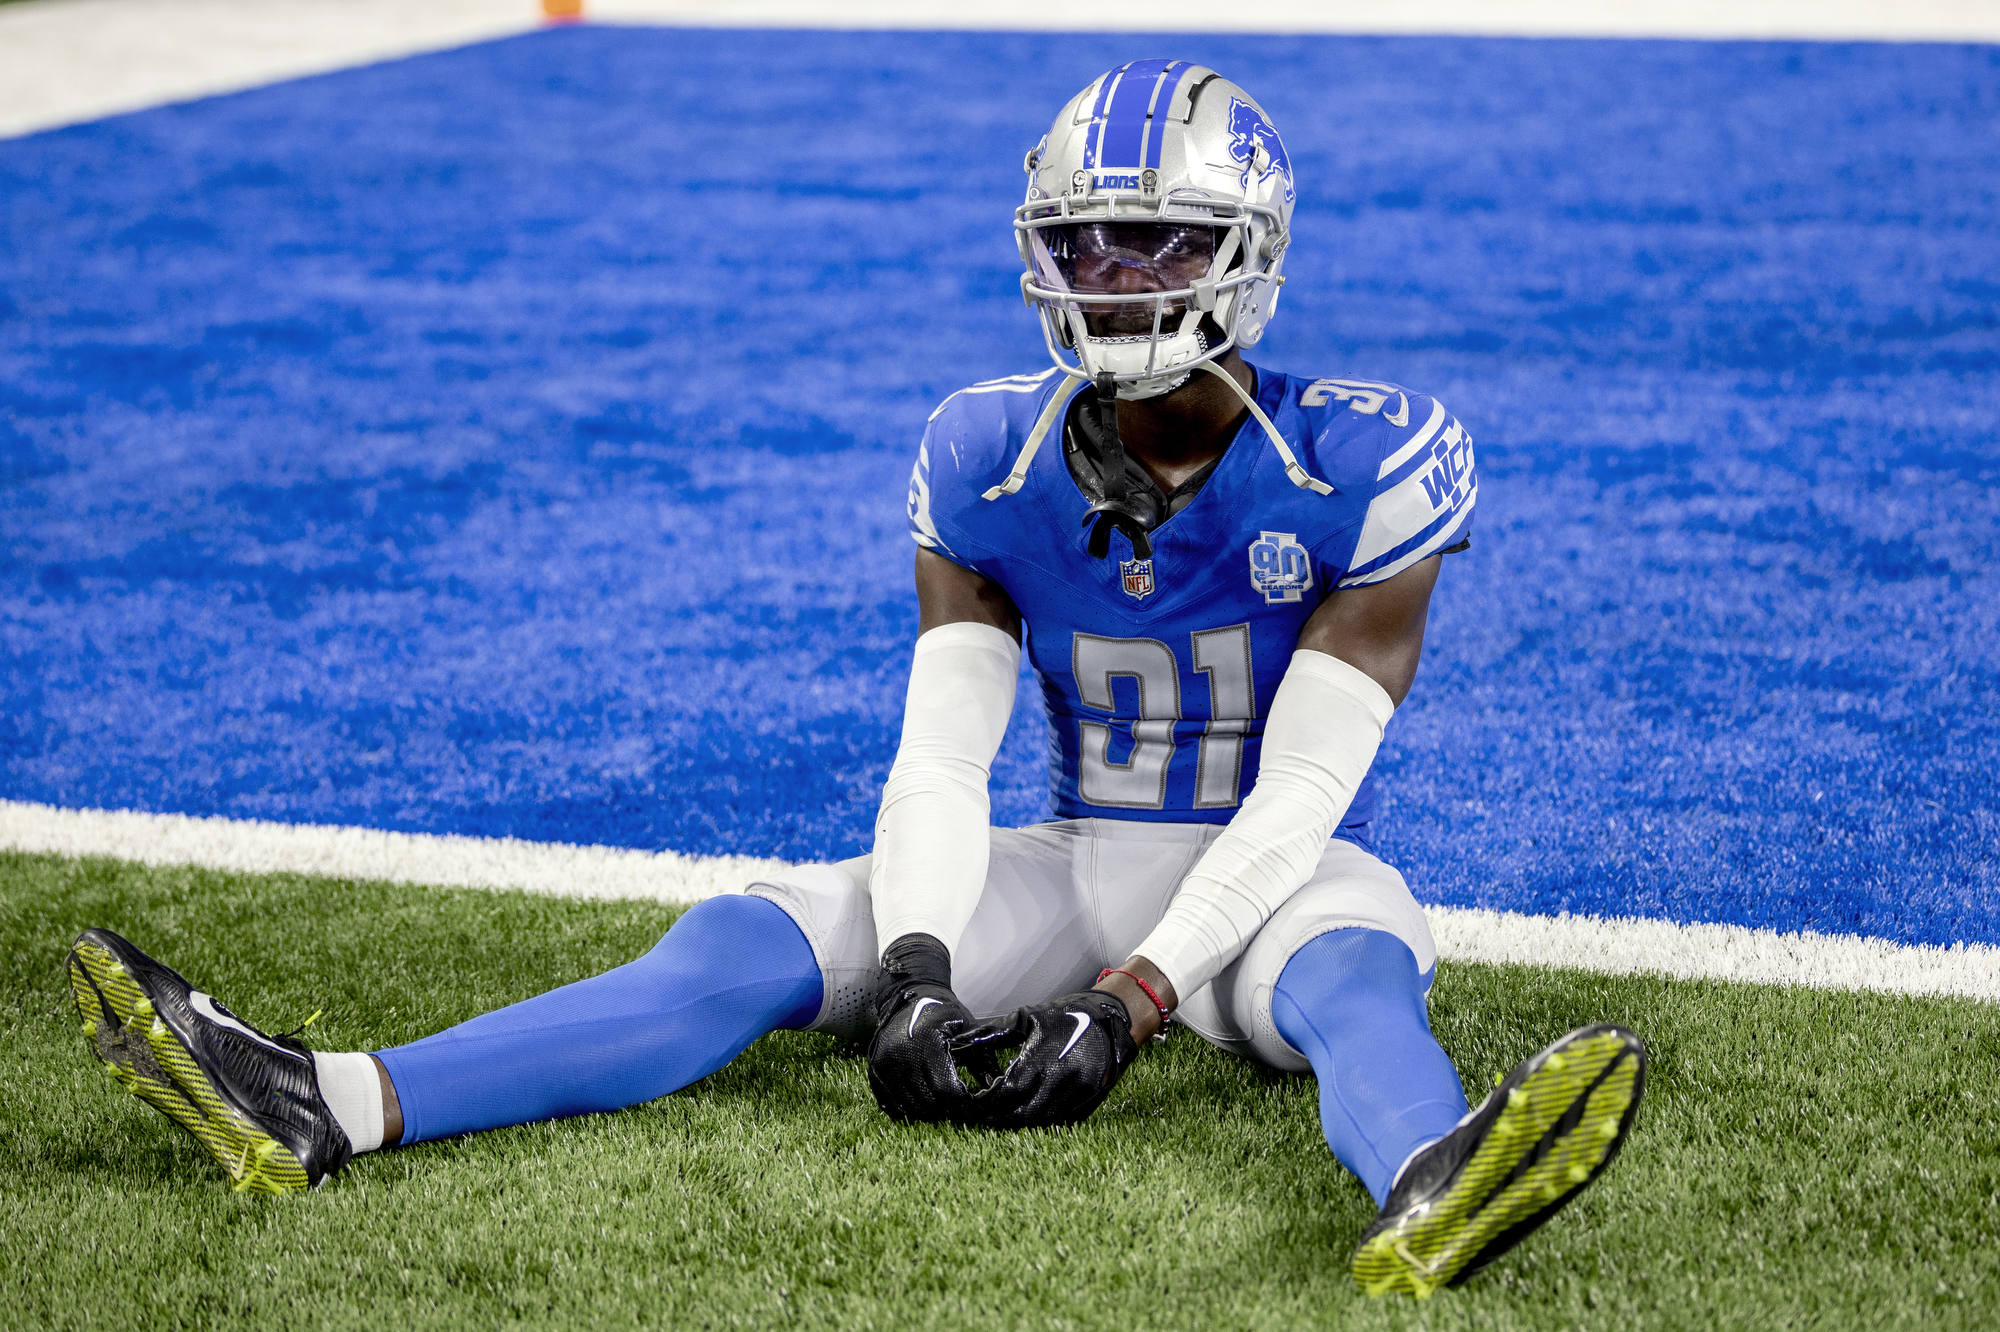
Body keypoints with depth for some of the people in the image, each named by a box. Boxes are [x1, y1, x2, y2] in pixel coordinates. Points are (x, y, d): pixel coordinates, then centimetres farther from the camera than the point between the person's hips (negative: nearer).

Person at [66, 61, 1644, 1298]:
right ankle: (323, 1111, -31)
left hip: (1274, 875, -3)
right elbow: (941, 757, -8)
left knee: (1355, 977, -39)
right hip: (1076, 861, 3)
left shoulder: (1362, 473, -15)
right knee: (755, 943, -17)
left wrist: (1128, 1000, -30)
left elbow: (1302, 793, -20)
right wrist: (918, 969, -27)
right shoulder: (991, 464, -4)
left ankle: (1433, 1194, -75)